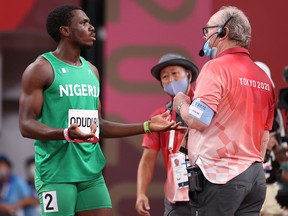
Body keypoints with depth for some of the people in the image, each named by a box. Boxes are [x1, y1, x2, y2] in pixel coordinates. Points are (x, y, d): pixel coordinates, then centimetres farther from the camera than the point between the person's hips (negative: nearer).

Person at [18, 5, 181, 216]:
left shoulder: (91, 71, 17)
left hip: (91, 171, 7)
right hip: (56, 173, -7)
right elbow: (26, 125, -11)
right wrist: (65, 134, -28)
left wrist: (146, 127, 16)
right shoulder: (41, 69, -5)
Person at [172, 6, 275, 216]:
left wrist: (181, 104, 3)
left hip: (220, 174, -7)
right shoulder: (262, 77, 13)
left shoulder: (217, 67, -9)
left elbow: (197, 120, -16)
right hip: (255, 175, 7)